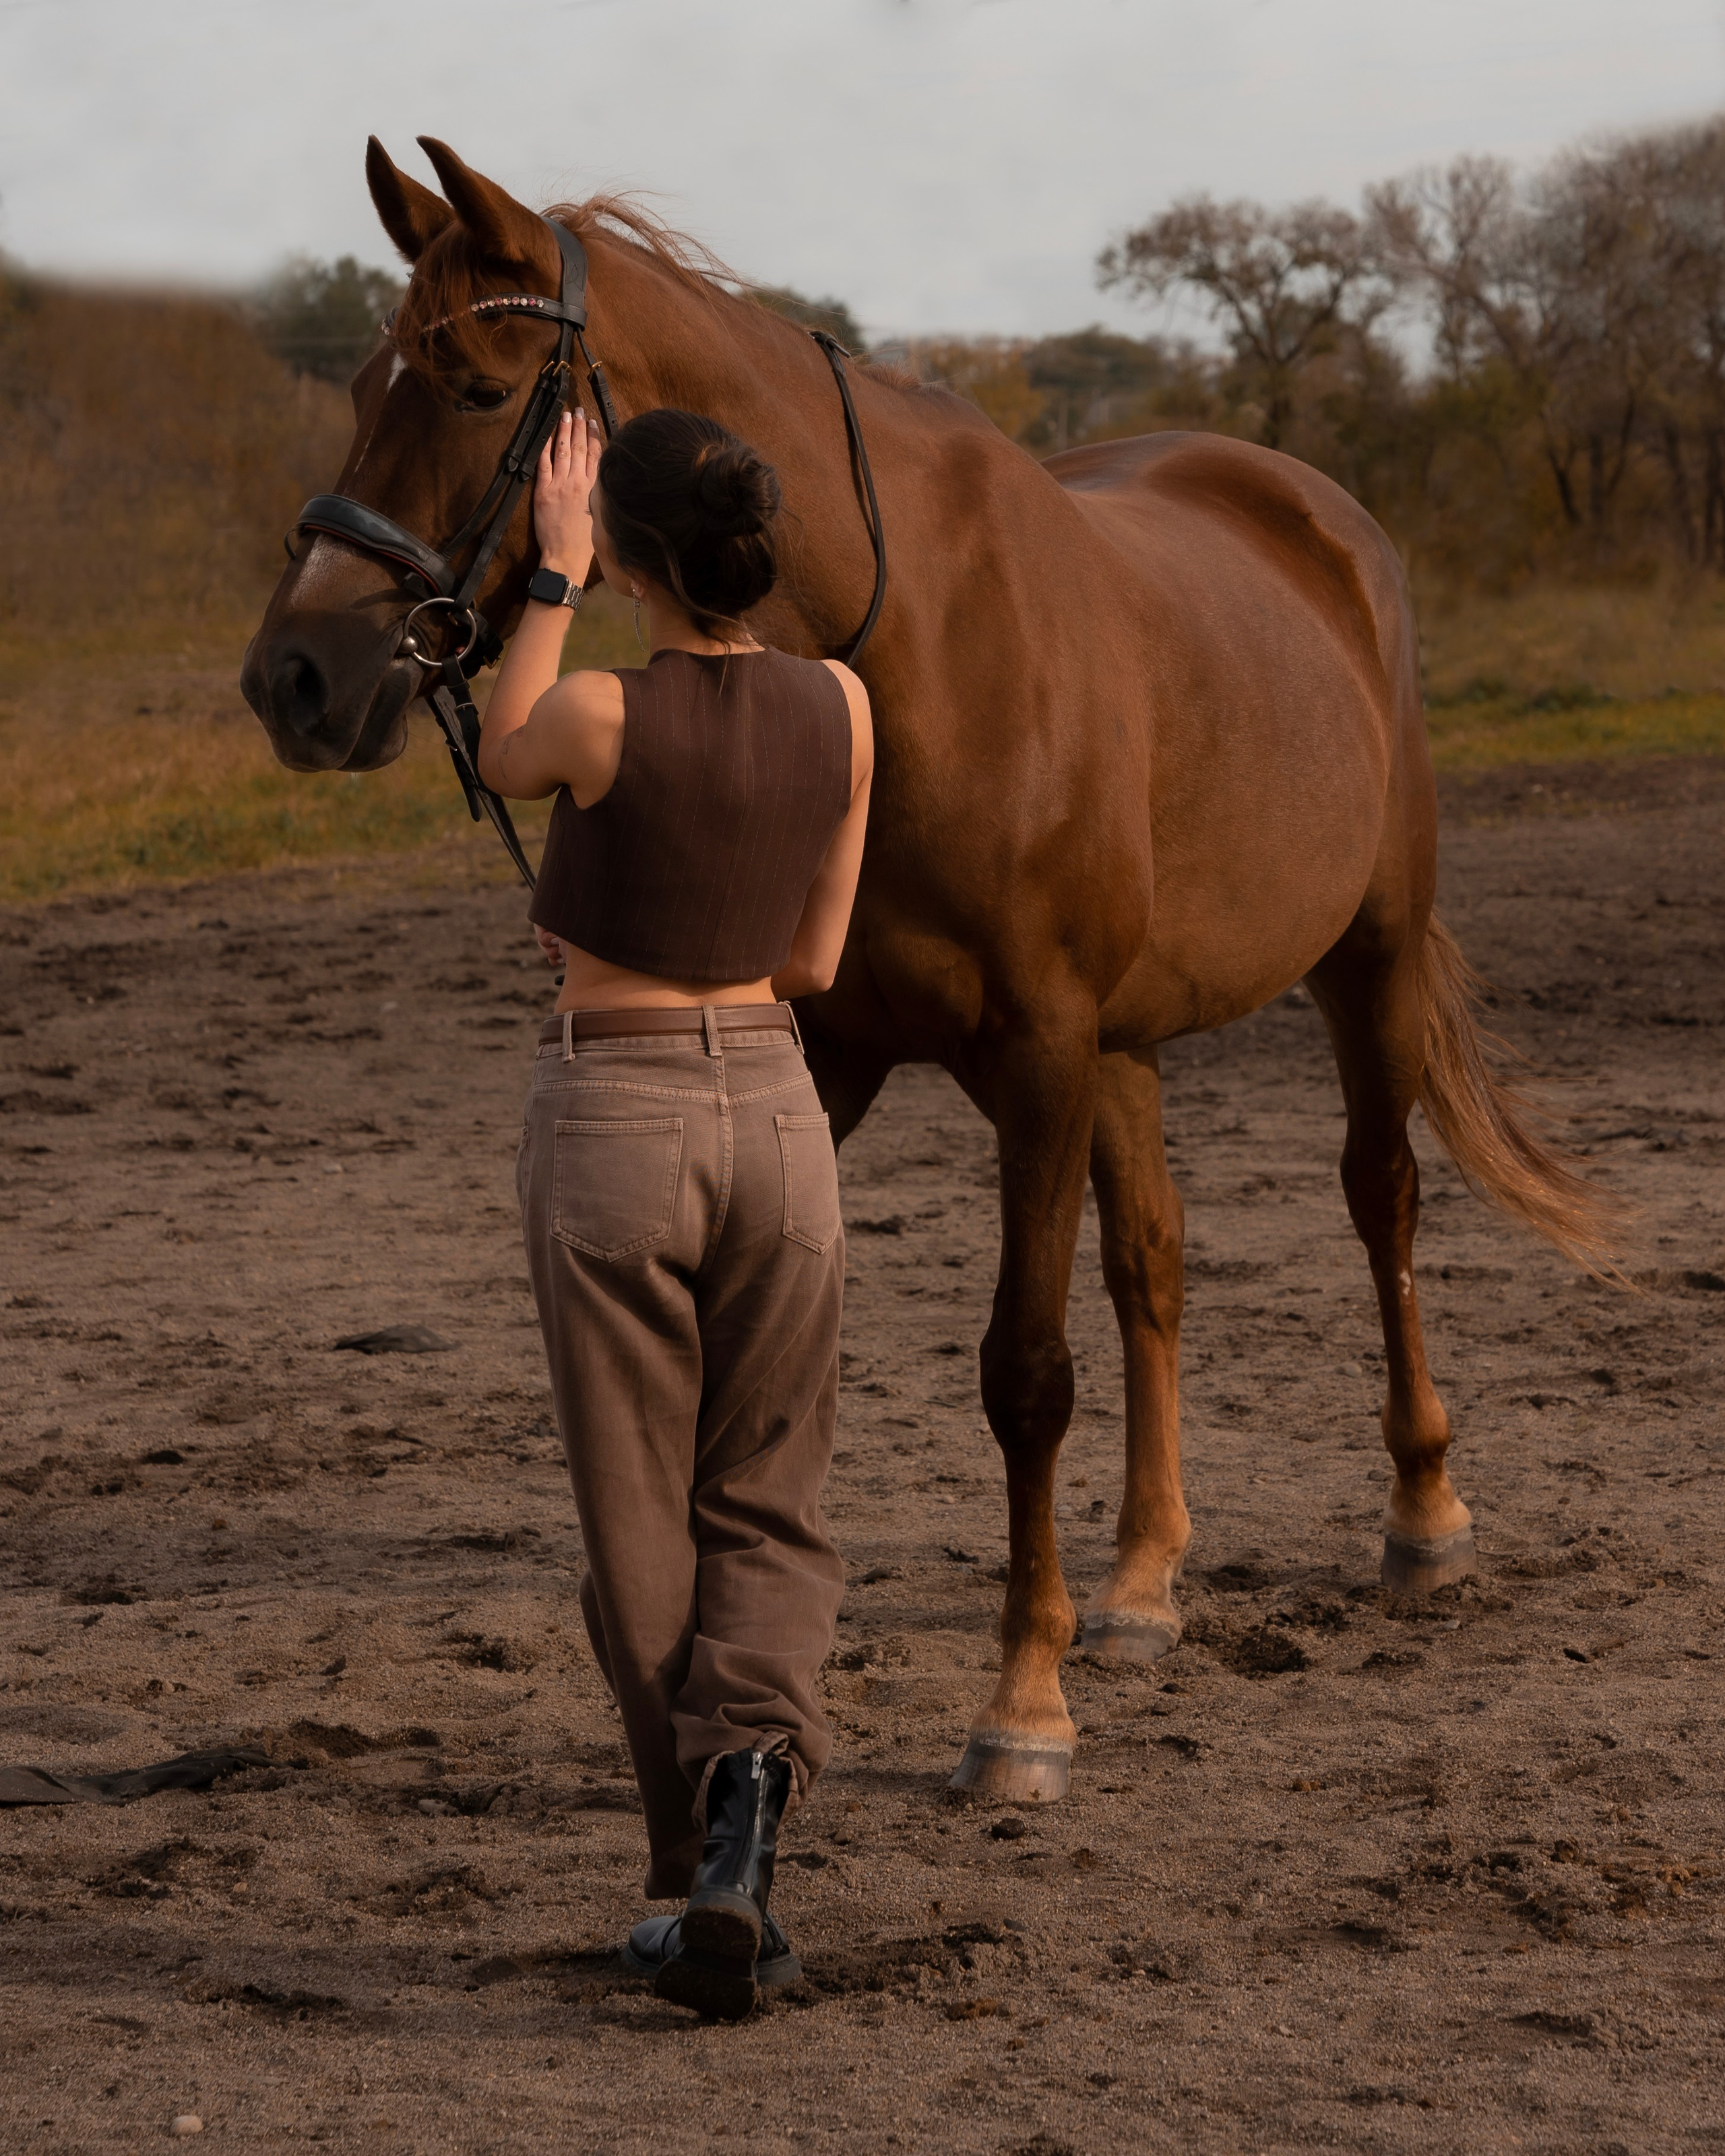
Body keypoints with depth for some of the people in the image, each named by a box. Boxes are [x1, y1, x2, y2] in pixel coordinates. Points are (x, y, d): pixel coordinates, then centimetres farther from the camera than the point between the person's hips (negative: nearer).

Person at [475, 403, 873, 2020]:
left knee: (641, 1522, 9)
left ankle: (697, 1885, 13)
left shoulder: (603, 716, -15)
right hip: (772, 1110, 3)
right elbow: (813, 961, 7)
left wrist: (553, 580, 15)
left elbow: (500, 757, 10)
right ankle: (750, 1764, -14)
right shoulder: (841, 709, -2)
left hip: (613, 1114, -3)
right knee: (767, 1512, 14)